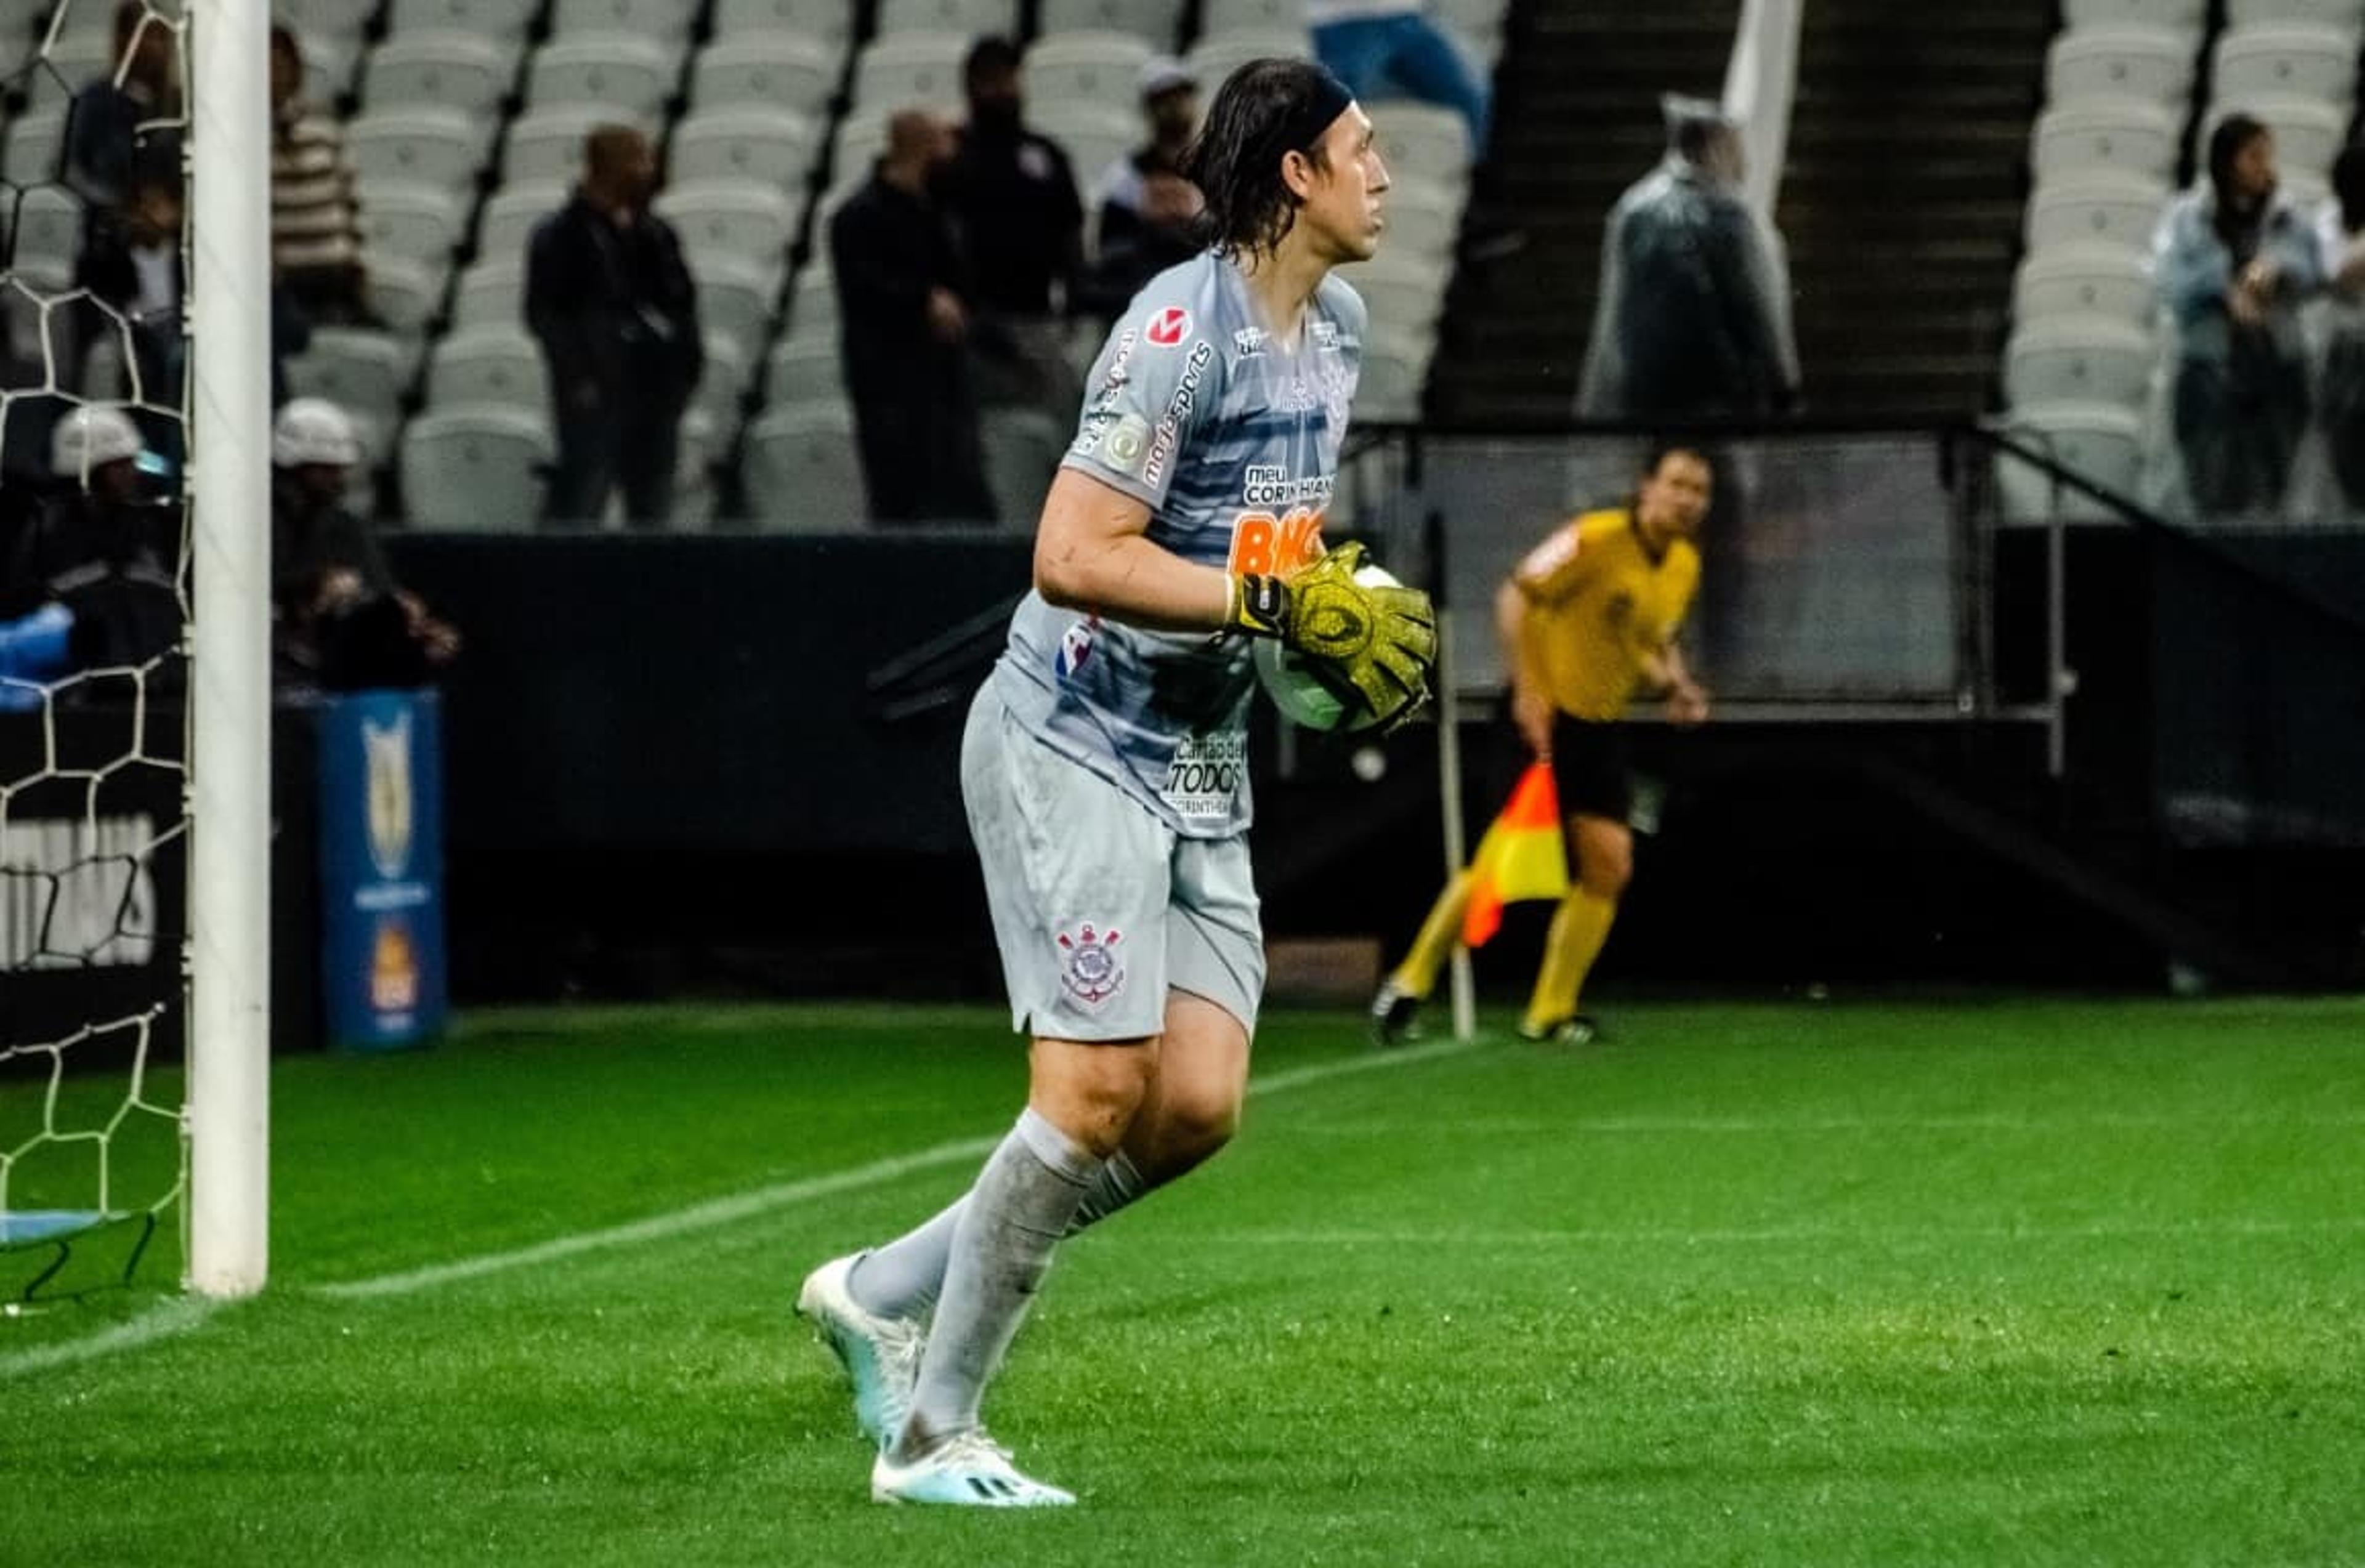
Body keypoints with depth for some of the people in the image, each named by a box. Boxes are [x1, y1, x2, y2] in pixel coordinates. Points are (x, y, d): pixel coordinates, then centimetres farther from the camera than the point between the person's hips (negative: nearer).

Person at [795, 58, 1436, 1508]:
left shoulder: (1337, 326, 10)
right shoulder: (1181, 330, -19)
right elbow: (1074, 557, -26)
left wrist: (1348, 604, 7)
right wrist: (1284, 603, -27)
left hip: (1206, 774, 9)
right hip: (1076, 746, -9)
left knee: (1197, 1107, -2)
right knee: (1098, 1092, -13)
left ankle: (889, 1295, 13)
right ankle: (932, 1435, -2)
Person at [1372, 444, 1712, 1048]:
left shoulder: (1684, 565, 7)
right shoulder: (1596, 539, -16)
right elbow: (1516, 595, -16)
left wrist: (1676, 686, 0)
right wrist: (1528, 689, -23)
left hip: (1600, 726, 7)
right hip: (1544, 716, -7)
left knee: (1609, 865, -3)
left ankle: (1552, 1011, 6)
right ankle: (1411, 983, 5)